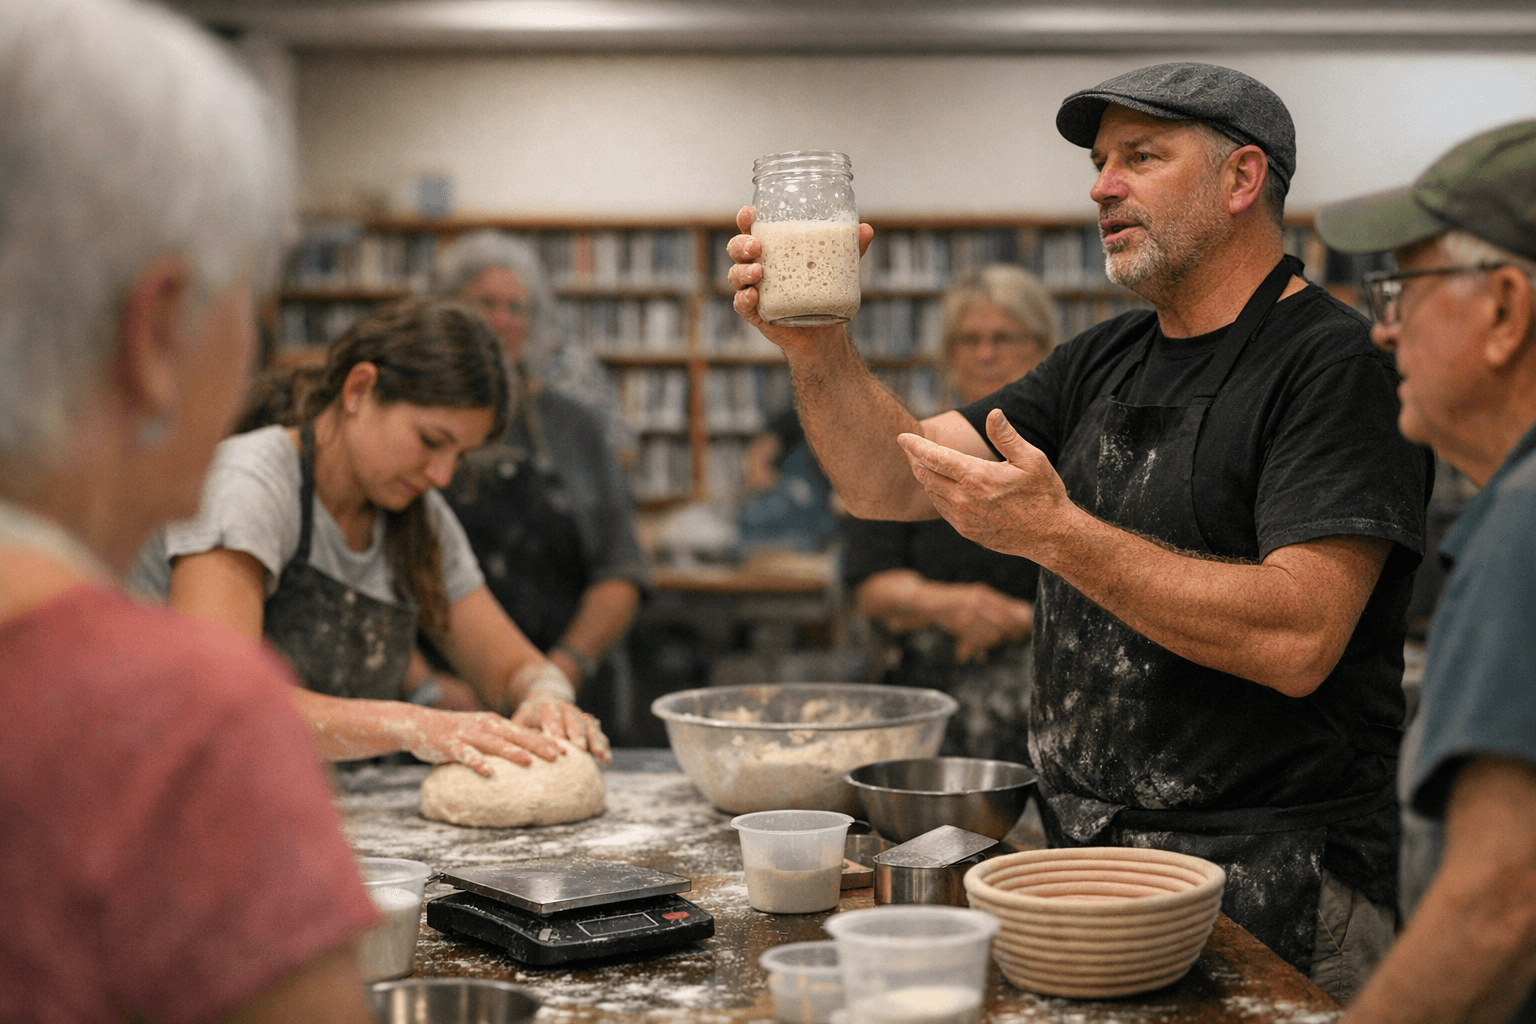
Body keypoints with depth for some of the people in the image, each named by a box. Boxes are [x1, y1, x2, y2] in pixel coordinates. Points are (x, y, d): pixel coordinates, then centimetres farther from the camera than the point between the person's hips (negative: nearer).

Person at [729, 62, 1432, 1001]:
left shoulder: (1339, 364, -11)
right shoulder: (1103, 363, 14)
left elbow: (1297, 639, -23)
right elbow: (890, 481, 8)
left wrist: (1054, 532, -23)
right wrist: (815, 345, -10)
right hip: (1085, 852, 6)